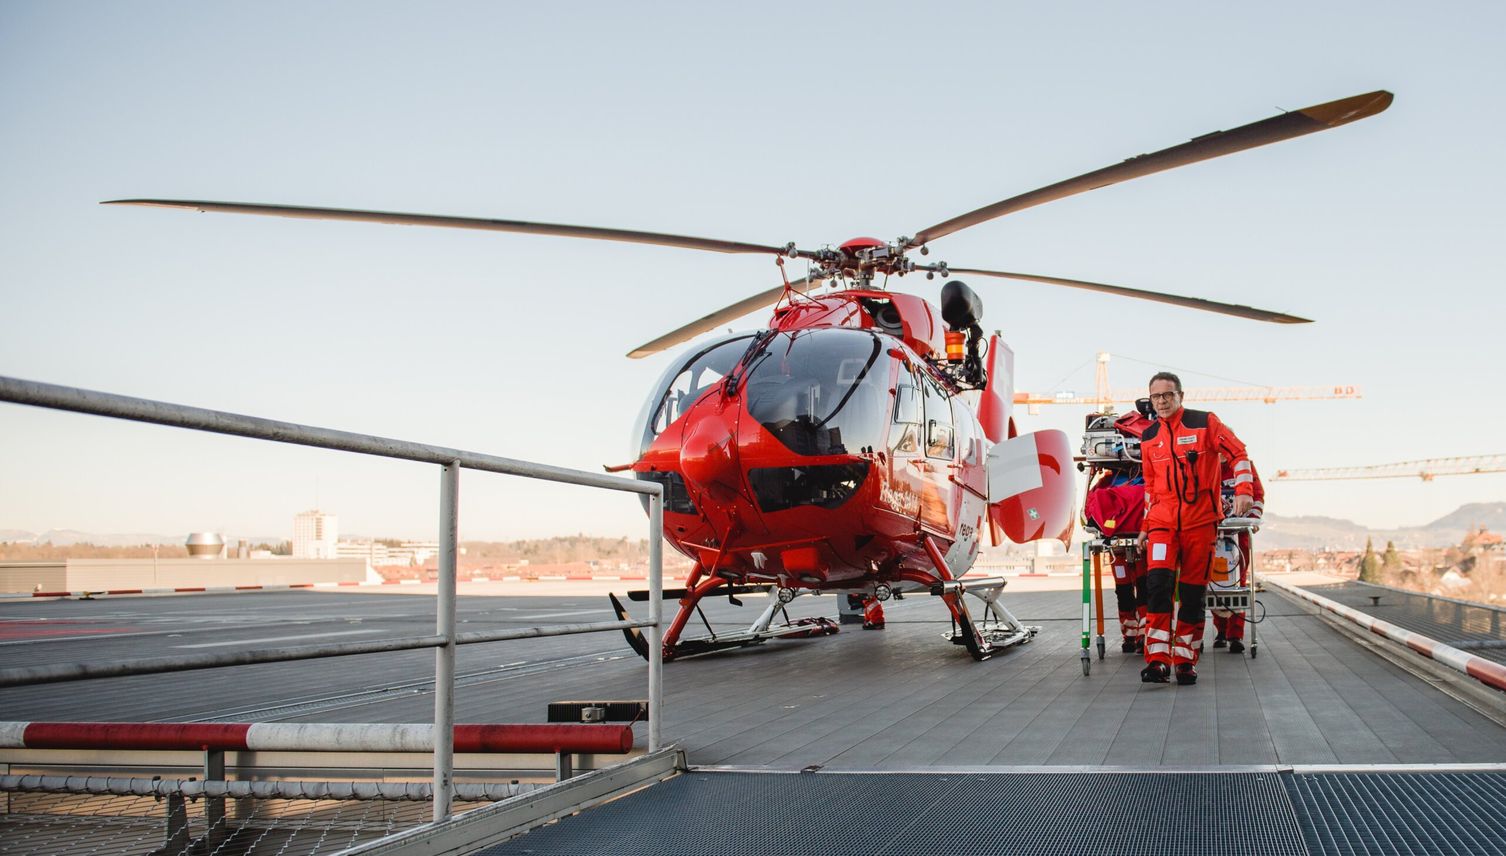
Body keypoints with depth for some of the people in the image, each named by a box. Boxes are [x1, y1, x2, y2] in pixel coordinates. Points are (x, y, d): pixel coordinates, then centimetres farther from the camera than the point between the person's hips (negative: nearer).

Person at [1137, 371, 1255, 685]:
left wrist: (1243, 490, -14)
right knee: (1158, 581, -17)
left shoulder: (1205, 422, 0)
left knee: (1193, 591, 2)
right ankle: (1158, 660, -17)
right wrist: (1146, 524, 20)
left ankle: (1185, 660, 13)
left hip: (1200, 520, -2)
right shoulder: (1148, 439, 12)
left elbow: (1238, 453, 0)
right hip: (1163, 521, 2)